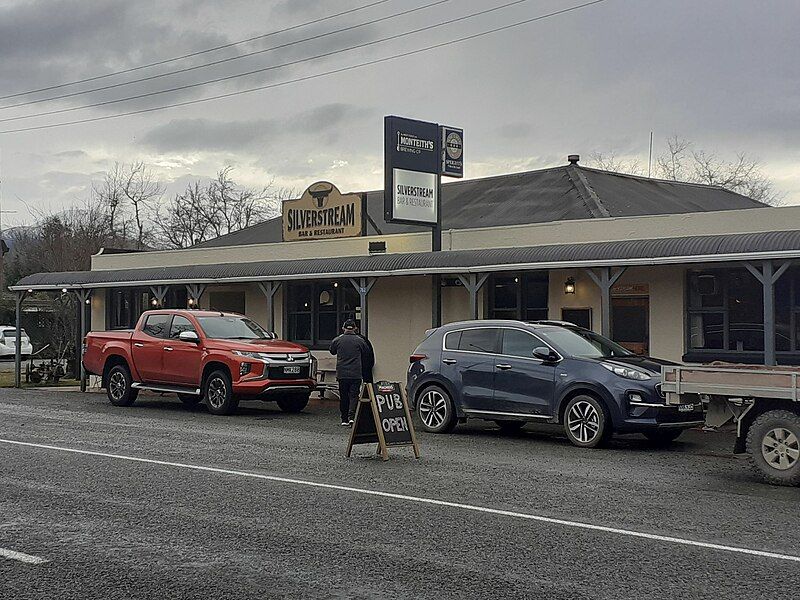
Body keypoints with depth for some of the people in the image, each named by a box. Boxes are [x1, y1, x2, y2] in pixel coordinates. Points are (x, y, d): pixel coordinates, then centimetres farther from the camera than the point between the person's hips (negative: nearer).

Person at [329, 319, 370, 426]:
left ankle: (344, 419, 14)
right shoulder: (359, 340, -3)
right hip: (356, 373, -1)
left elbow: (332, 351, 17)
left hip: (342, 374, 1)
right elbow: (367, 353, 9)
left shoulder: (338, 340, -1)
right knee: (354, 395, -1)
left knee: (343, 397, 10)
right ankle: (351, 416, -18)